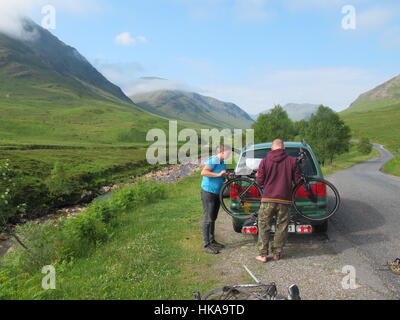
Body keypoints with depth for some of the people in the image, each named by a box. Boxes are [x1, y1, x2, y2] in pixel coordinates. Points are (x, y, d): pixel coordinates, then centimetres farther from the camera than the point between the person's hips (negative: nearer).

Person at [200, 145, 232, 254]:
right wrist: (218, 174, -30)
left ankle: (212, 241, 27)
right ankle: (207, 245, -2)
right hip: (208, 193, -9)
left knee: (213, 218, 16)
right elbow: (203, 172, -28)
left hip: (217, 193, 9)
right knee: (208, 219, -7)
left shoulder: (222, 162, 12)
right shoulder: (213, 160, -16)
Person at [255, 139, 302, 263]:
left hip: (268, 199, 0)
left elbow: (260, 181, -2)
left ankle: (263, 255, 9)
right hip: (285, 200, 1)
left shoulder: (265, 161, -2)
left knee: (264, 227, 9)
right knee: (281, 227, 12)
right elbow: (298, 180, 3)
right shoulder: (292, 161, 0)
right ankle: (277, 253, 19)